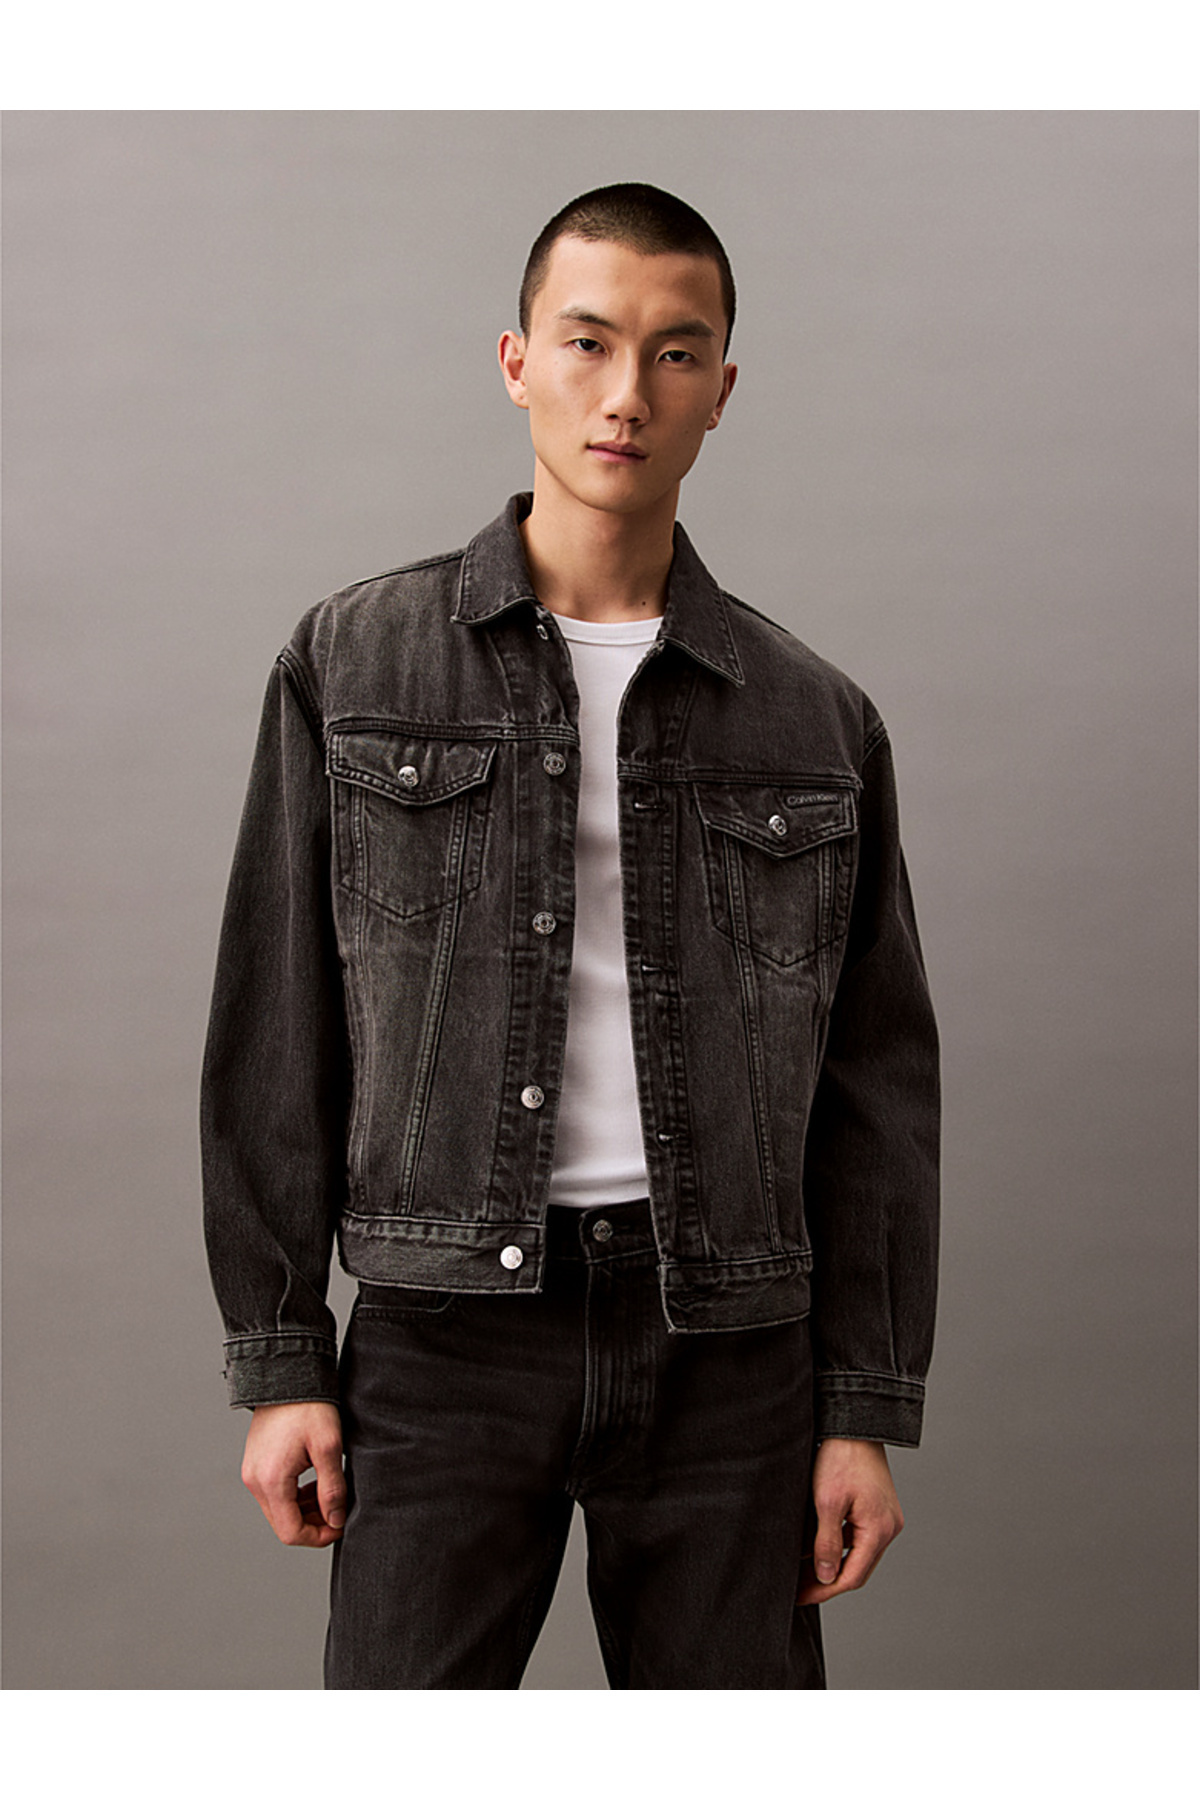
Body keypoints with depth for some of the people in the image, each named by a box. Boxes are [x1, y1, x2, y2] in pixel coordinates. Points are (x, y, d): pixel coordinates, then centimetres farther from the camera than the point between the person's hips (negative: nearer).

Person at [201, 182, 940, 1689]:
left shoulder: (818, 721, 7)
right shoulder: (352, 662, 4)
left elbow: (876, 1086, 8)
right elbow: (276, 1036, 4)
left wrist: (870, 1407, 3)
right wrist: (277, 1359, 0)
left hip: (728, 1339, 2)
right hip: (448, 1330, -1)